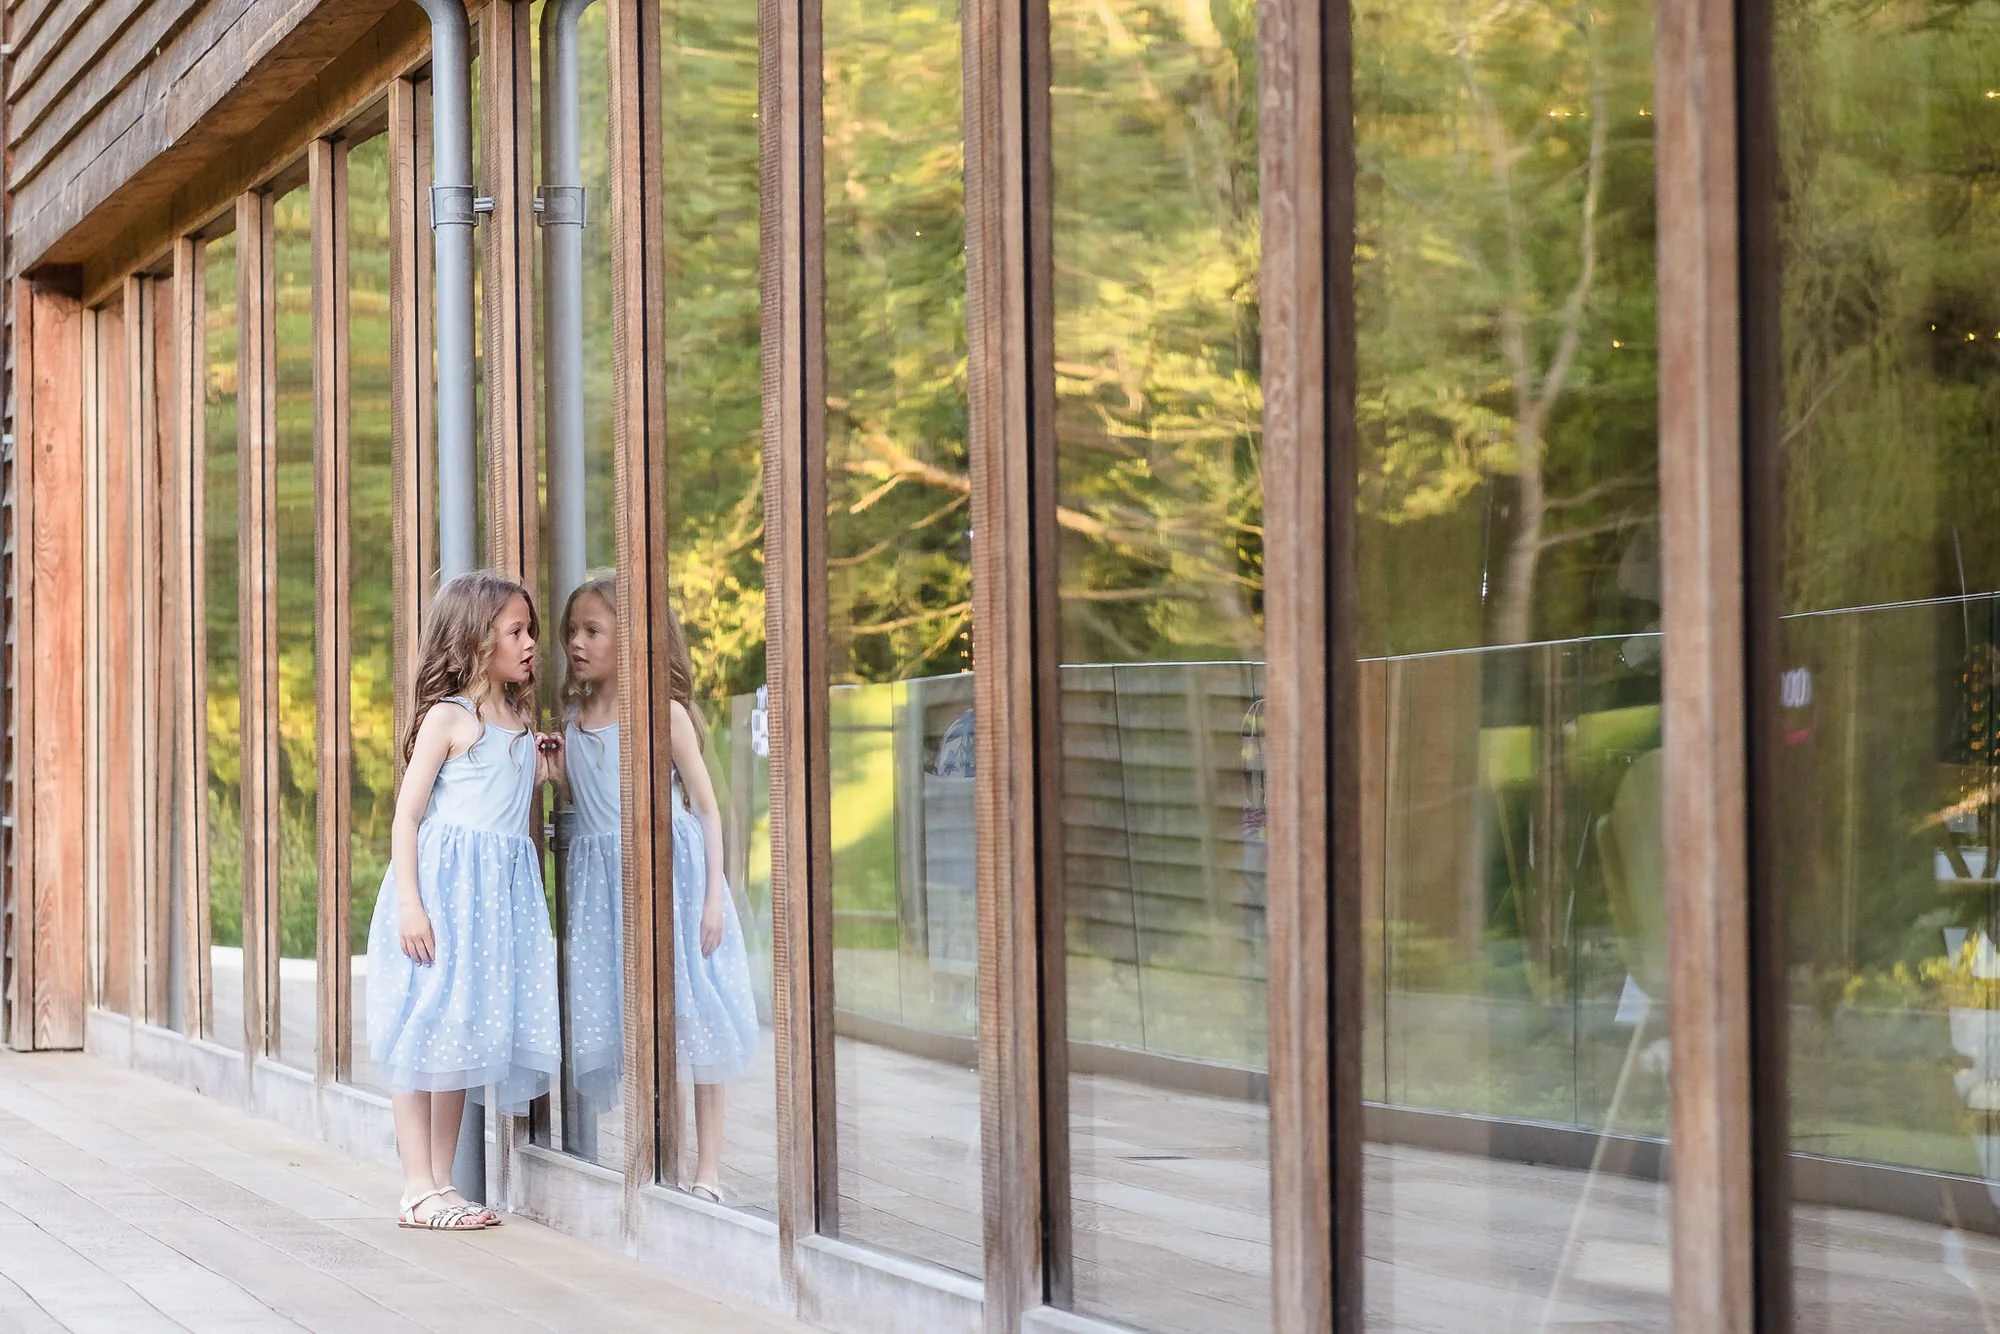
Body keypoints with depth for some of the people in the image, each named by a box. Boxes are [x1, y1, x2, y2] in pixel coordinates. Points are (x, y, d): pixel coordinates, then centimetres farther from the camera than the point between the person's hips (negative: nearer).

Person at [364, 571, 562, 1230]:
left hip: (503, 889, 7)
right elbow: (407, 813, -9)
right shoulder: (448, 717, -5)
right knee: (428, 1029, -6)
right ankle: (418, 1188, -3)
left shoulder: (519, 722, 16)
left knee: (466, 1032, 7)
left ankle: (440, 1184, 12)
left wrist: (543, 768, 10)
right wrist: (409, 902, -18)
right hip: (445, 883, -7)